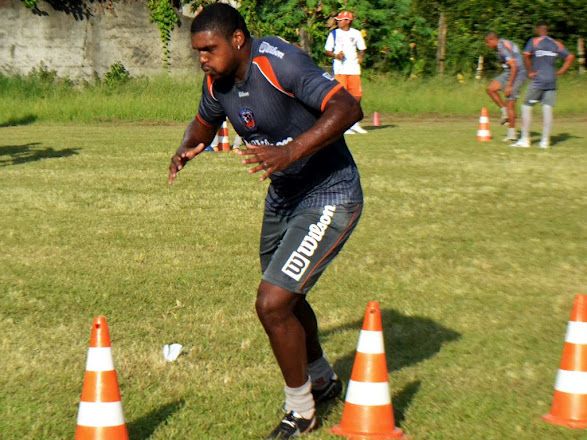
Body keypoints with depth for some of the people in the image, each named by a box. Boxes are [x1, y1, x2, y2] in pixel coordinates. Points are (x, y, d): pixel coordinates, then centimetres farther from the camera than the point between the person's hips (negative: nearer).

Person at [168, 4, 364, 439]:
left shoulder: (278, 63, -26)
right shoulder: (218, 81, -2)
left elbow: (348, 107, -35)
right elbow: (205, 121, 20)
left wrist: (292, 151, -45)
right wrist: (189, 146, -3)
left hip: (329, 197, -9)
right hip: (283, 198, 9)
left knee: (272, 303, -15)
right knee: (285, 298, 24)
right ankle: (323, 380, 51)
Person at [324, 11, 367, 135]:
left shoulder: (356, 33, 9)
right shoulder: (334, 33, 3)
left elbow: (362, 49, 17)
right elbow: (327, 51, 4)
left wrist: (360, 57, -3)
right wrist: (335, 55, -16)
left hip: (354, 69, 3)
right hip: (339, 69, -2)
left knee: (357, 95, 2)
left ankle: (354, 123, 17)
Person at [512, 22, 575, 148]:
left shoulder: (534, 41, -2)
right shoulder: (557, 44, 10)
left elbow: (526, 55, -18)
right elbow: (570, 57, 7)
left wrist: (530, 72, -9)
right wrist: (560, 72, 7)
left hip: (538, 80, -4)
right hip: (551, 82, 4)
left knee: (527, 107, 4)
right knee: (547, 109, 3)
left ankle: (525, 139, 1)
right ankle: (545, 141, 1)